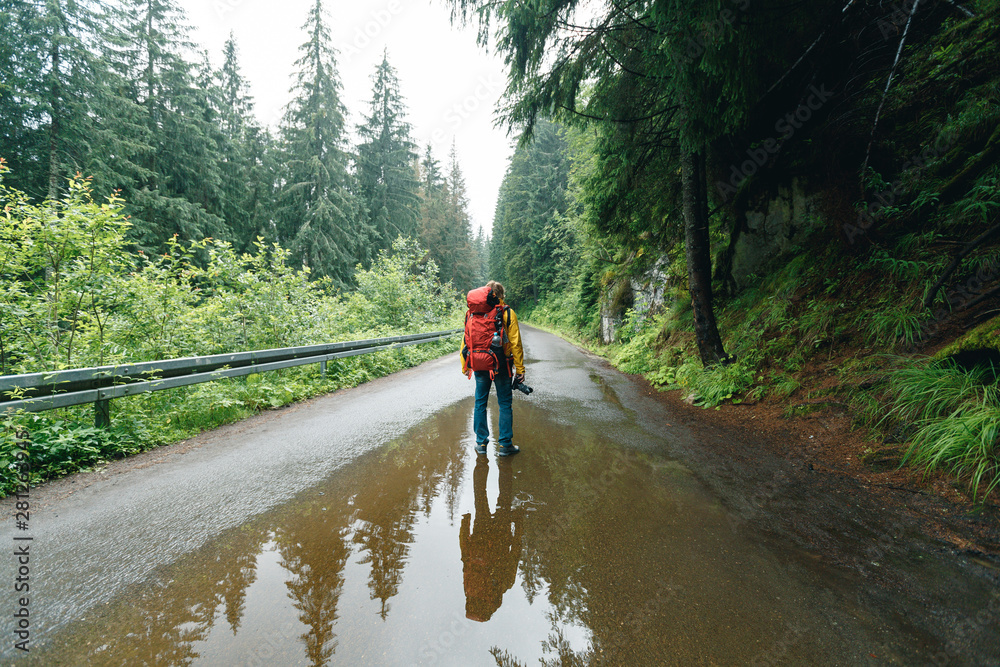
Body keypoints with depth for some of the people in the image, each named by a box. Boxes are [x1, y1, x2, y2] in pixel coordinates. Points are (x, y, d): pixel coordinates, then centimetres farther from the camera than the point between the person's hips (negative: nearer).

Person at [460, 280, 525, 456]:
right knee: (504, 404, 8)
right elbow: (515, 343, -8)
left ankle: (481, 443, 20)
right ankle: (505, 445, 12)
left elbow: (466, 341, 3)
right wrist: (520, 369, -3)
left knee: (480, 403, 13)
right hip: (501, 366, -2)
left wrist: (465, 366, 12)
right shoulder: (508, 313, -5)